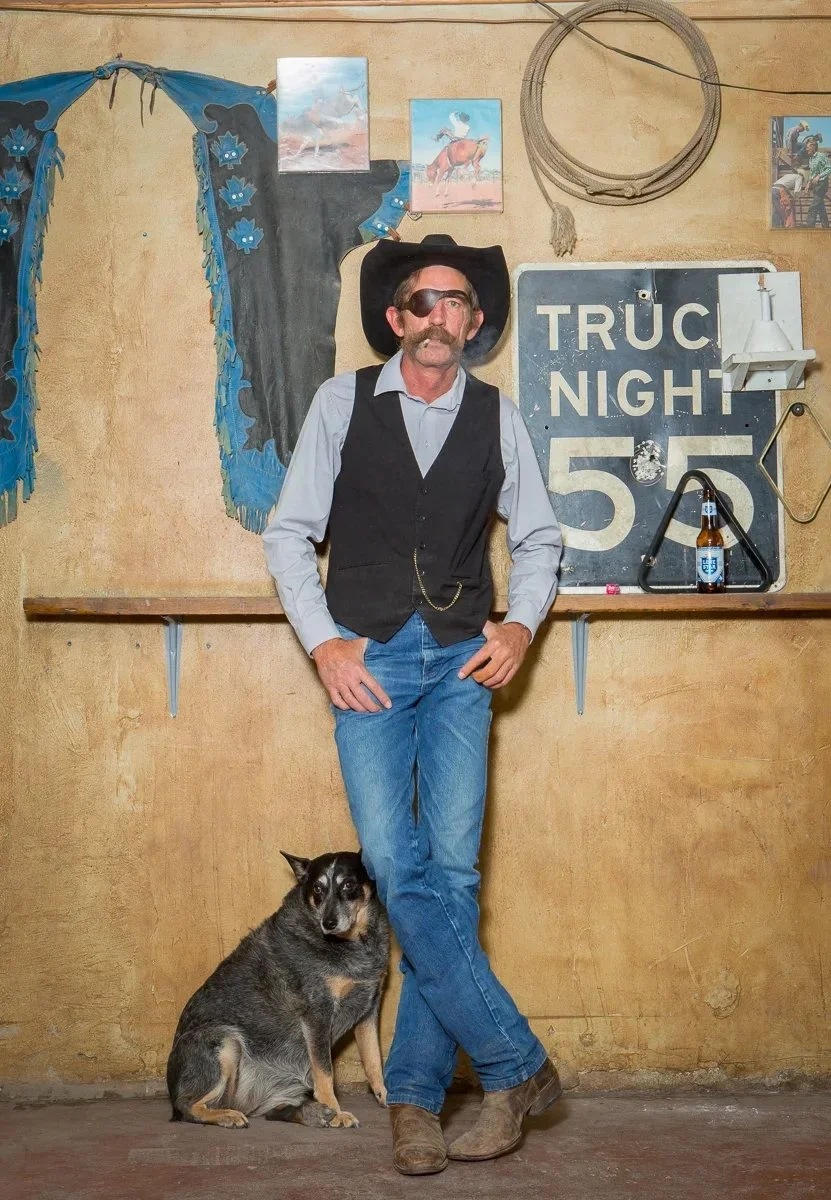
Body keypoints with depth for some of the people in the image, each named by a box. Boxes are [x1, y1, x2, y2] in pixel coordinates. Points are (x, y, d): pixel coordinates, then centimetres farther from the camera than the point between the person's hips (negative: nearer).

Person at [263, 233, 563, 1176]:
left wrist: (521, 624, 0)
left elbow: (538, 539, 17)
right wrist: (322, 641, -4)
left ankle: (415, 1093, 5)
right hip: (367, 661, -1)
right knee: (397, 868, -10)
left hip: (461, 662, 1)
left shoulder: (496, 417, 9)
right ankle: (516, 1063, 0)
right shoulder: (341, 402, 5)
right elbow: (290, 531, 6)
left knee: (450, 869, -6)